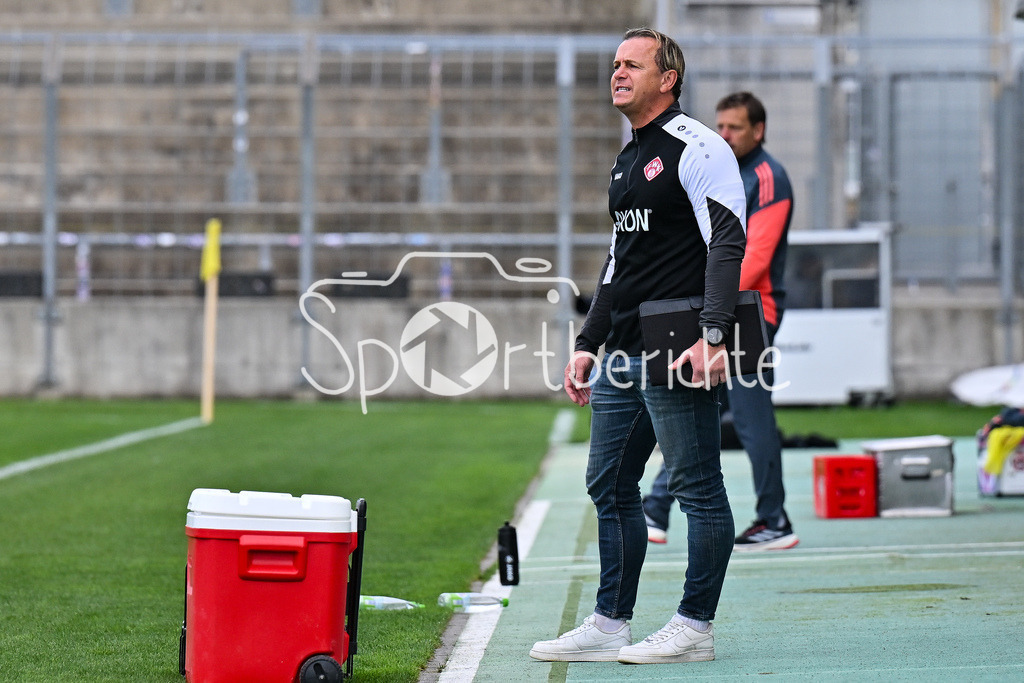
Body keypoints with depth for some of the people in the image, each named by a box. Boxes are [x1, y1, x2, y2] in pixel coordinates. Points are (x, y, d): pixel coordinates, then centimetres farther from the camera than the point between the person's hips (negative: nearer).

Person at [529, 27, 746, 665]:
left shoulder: (695, 147, -7)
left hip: (677, 353, -10)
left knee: (698, 487, -4)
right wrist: (588, 344, 24)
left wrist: (712, 333, -26)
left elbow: (728, 241, -16)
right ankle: (610, 626, 16)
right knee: (610, 488, 10)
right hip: (623, 356, 10)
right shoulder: (626, 161, 21)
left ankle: (695, 628, 0)